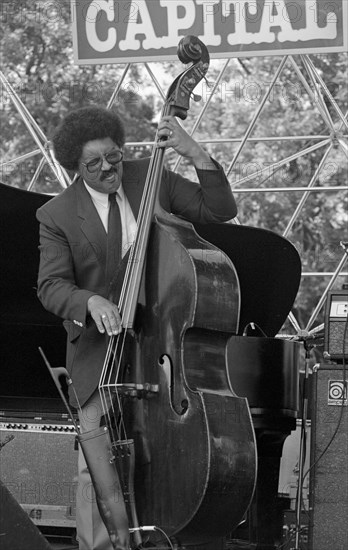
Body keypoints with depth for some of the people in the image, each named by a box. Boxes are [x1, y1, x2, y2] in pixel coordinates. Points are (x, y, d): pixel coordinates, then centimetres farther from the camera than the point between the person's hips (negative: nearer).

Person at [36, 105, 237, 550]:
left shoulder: (149, 178, 5)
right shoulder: (57, 215, 0)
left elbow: (220, 211, 3)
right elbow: (51, 286, -7)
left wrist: (195, 154, -10)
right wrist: (91, 302, -28)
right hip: (100, 353, -1)